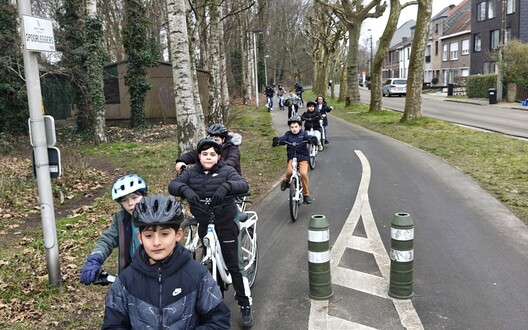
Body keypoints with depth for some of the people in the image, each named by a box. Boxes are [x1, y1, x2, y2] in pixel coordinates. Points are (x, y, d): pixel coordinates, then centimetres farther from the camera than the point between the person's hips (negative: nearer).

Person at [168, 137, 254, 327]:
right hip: (203, 223, 4)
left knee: (234, 265, 0)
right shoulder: (192, 172, 0)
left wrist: (225, 186, -45)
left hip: (225, 222, -4)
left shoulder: (226, 171, -9)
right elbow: (173, 185, -11)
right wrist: (186, 190, -33)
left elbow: (244, 185, -25)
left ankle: (245, 305, 11)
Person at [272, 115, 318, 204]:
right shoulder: (288, 134, 3)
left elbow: (308, 137, -17)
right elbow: (282, 138, -15)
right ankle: (286, 181, 10)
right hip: (292, 157, 0)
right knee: (289, 171, -27)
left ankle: (306, 194, 0)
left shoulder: (303, 134, 2)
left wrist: (312, 139, -41)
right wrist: (277, 140, -38)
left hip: (303, 157, 0)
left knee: (303, 173, -20)